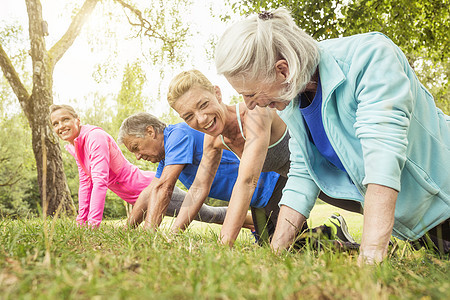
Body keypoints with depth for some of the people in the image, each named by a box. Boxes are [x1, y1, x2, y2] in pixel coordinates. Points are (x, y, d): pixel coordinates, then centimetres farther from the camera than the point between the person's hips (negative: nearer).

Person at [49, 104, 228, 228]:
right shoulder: (72, 146, 3)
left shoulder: (95, 136, -24)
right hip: (140, 198, 8)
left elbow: (100, 181, -31)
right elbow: (85, 182, 8)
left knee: (208, 215, 6)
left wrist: (93, 223, -34)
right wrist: (81, 220, 5)